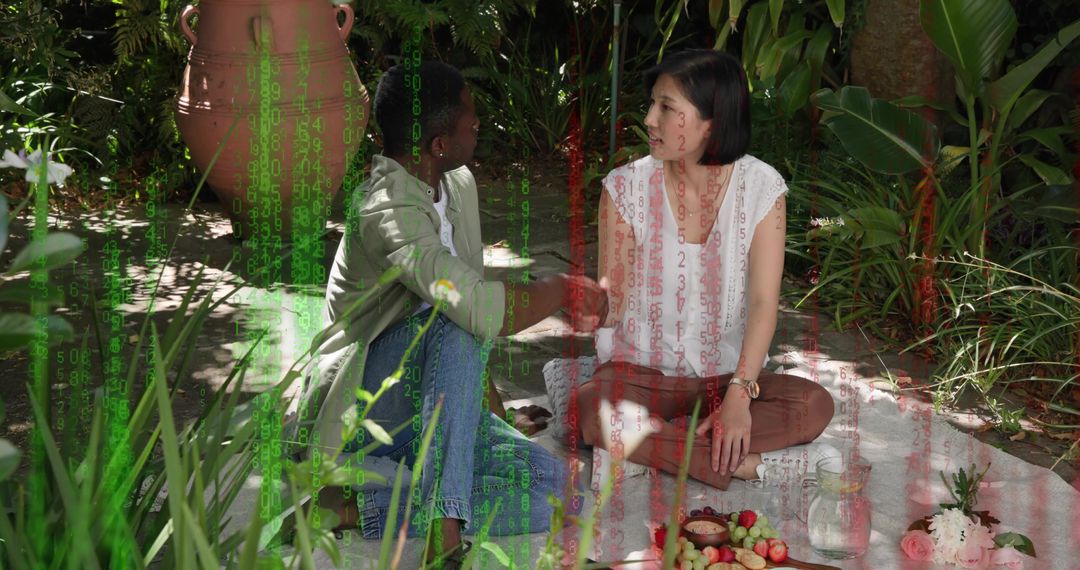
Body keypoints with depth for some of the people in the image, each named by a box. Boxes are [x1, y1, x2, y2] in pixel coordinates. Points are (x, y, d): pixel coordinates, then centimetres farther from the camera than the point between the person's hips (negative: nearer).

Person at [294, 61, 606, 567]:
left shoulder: (459, 185, 6)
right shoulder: (387, 210, -24)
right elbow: (481, 311, -37)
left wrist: (495, 409, 15)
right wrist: (564, 288, -18)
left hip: (433, 410, 8)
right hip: (360, 408, -8)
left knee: (554, 491, -15)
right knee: (457, 326, -36)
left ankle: (361, 508, -15)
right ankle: (441, 518, -34)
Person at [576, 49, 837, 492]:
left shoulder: (760, 188, -6)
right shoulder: (627, 186, -5)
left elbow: (764, 300, -12)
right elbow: (611, 304, -5)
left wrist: (739, 393, -24)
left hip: (725, 377, 1)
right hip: (640, 372, -1)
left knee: (815, 405, -25)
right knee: (588, 408, -34)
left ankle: (645, 447, -25)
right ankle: (744, 463, -26)